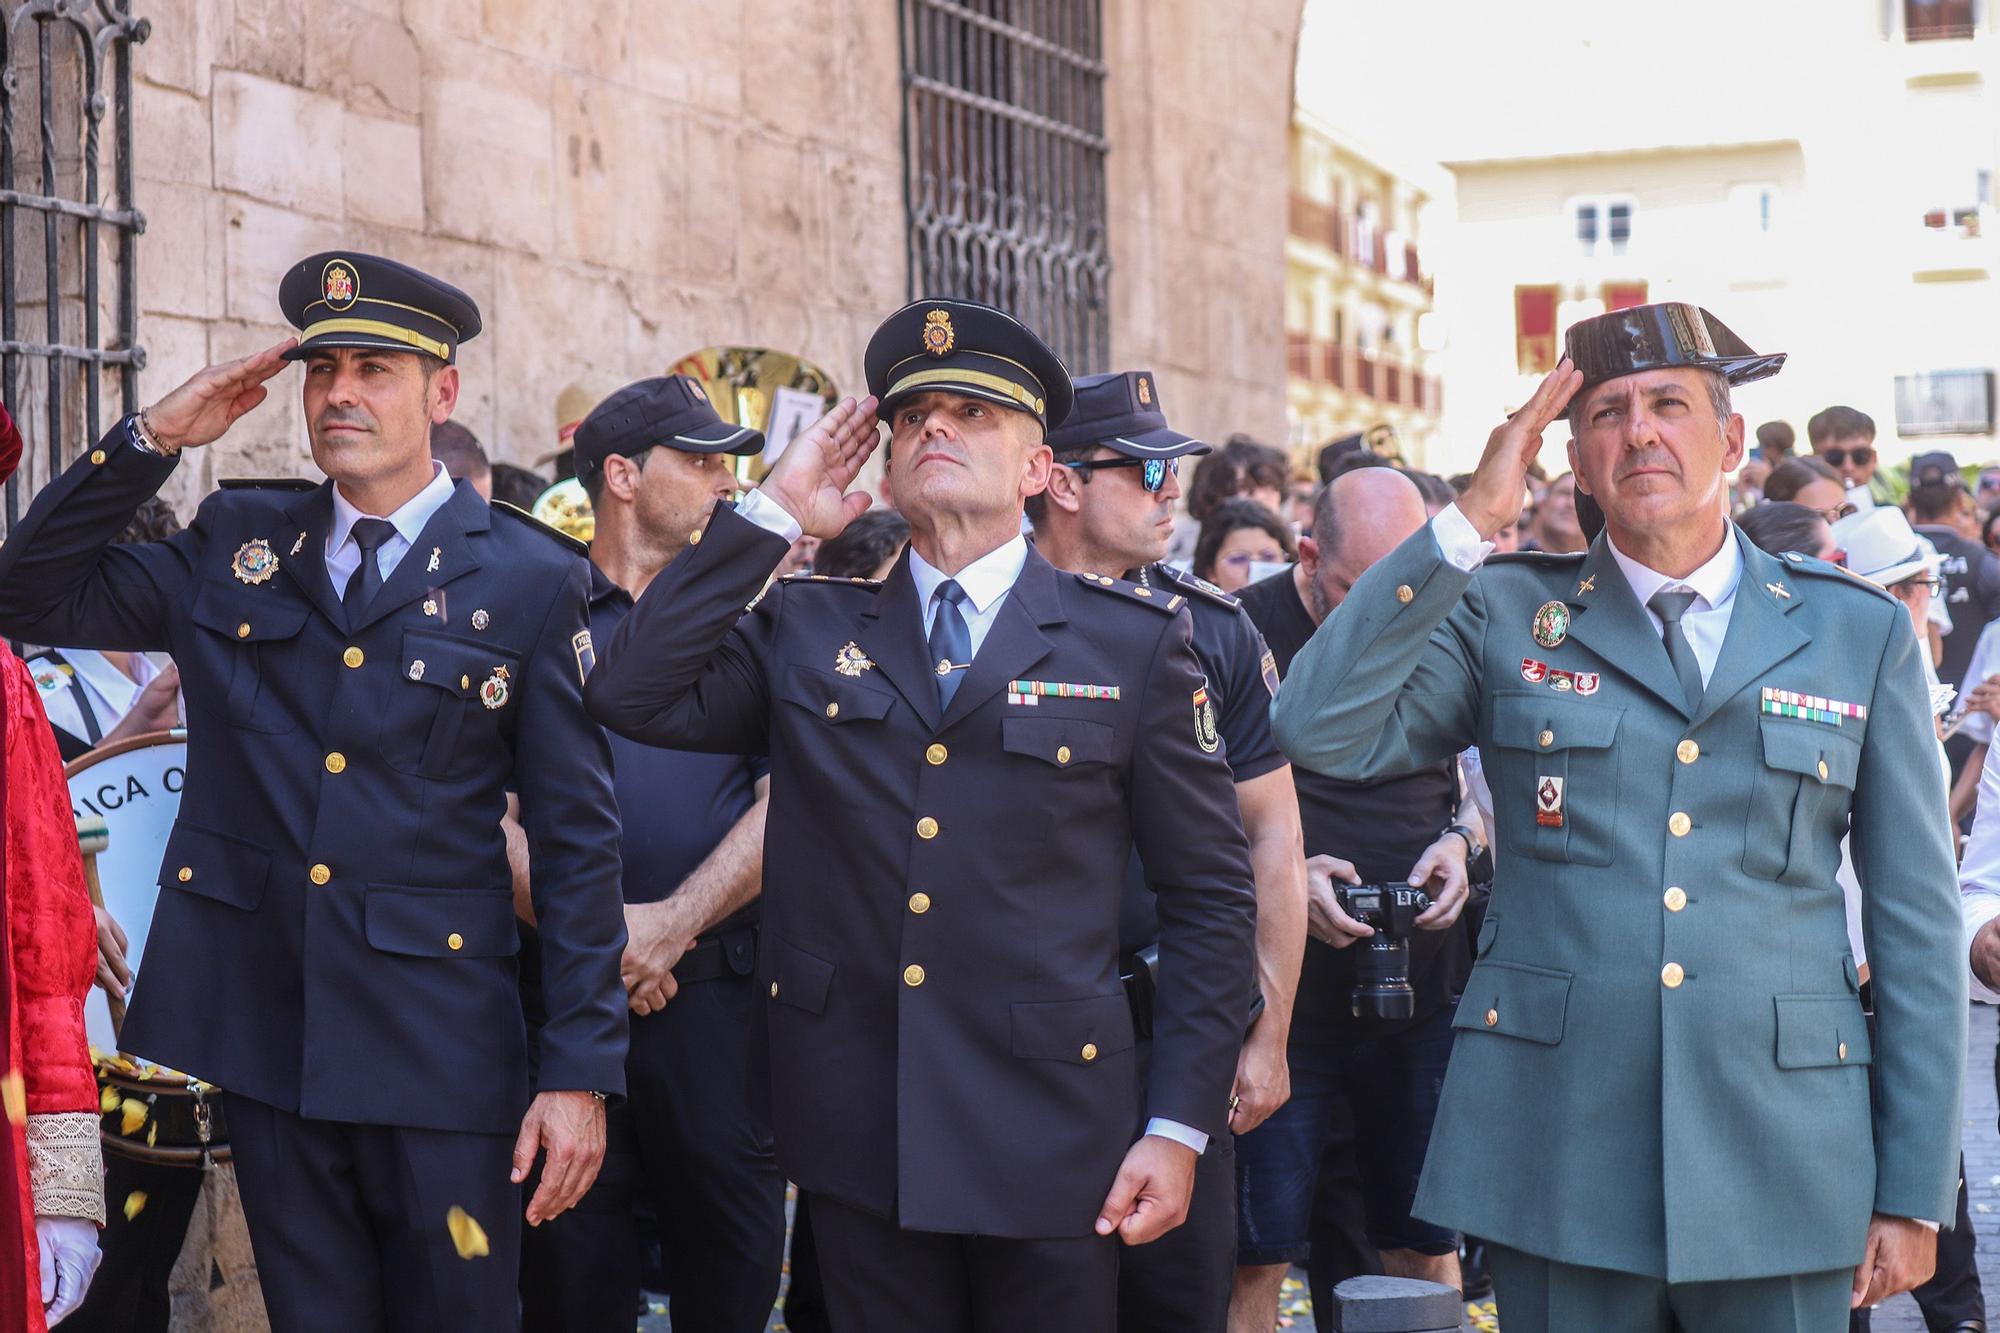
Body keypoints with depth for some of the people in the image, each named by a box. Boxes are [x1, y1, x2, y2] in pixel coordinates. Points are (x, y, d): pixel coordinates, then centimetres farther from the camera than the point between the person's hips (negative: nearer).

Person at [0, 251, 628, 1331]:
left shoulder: (529, 581, -2)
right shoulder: (235, 542, 9)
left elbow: (576, 838, -3)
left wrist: (580, 1071, -7)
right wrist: (153, 438, -3)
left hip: (439, 1047, -3)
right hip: (262, 1033, 3)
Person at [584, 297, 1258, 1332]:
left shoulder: (1133, 643, 2)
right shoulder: (806, 632, 8)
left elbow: (1209, 895, 2)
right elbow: (633, 696, -6)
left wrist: (1179, 1128, -4)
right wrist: (773, 513, -4)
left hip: (1047, 1144, -1)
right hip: (858, 1131, 2)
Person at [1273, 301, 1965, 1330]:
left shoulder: (1861, 634, 6)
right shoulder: (1503, 617, 6)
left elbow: (1915, 927, 6)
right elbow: (1320, 731, -10)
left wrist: (1914, 1195, 2)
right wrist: (1471, 521, -10)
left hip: (1780, 1168, 0)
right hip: (1557, 1166, 0)